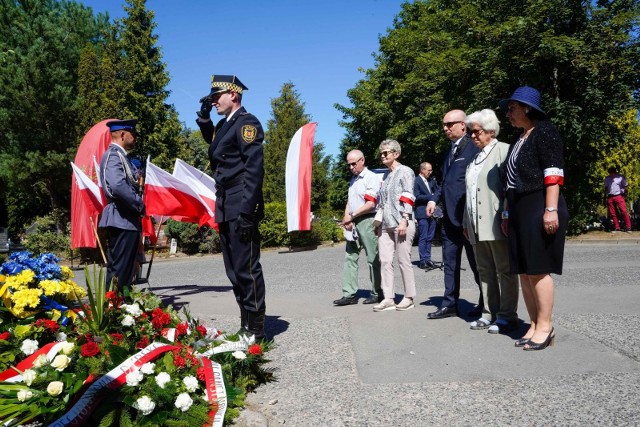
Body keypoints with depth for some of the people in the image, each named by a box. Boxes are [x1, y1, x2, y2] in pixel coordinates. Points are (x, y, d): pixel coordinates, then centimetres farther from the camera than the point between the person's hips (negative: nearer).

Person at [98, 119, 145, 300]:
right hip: (122, 220, -10)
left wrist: (138, 207, 9)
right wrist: (140, 205, -18)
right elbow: (118, 185, -28)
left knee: (126, 269, 15)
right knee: (119, 270, -7)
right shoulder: (113, 155, -12)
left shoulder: (121, 156, 19)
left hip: (128, 220, 10)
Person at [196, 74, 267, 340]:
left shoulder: (246, 122, -8)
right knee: (234, 271, 12)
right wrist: (204, 116, 22)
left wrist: (247, 211, -23)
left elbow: (254, 167, -17)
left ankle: (256, 330, 4)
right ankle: (245, 325, 22)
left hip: (240, 208, -9)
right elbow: (211, 139, 42)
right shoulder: (224, 125, 18)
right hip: (225, 208, 9)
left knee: (246, 268, -5)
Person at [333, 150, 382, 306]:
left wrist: (351, 216, -11)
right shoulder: (353, 180, 20)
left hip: (367, 220, -8)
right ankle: (349, 294, 6)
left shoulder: (371, 177, -6)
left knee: (372, 258, -1)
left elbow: (370, 203, -14)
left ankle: (377, 293, 9)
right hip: (353, 223, 8)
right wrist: (347, 218, 0)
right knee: (350, 257, 4)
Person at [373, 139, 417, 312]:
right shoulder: (386, 176, 19)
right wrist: (379, 223, 19)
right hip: (386, 225, 7)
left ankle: (409, 297, 10)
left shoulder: (405, 171, -3)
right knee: (385, 261, 2)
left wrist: (404, 221, -19)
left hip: (401, 223, -7)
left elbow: (408, 198, -12)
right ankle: (388, 298, 6)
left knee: (404, 261, -1)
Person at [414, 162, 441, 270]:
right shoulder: (416, 181, -9)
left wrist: (433, 200, 0)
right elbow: (417, 197, -14)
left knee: (430, 238, 9)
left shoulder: (432, 180, 14)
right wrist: (431, 197, -9)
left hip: (431, 212, 7)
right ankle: (423, 261, -1)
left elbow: (438, 191, 18)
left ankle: (428, 259, 16)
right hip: (422, 213, -7)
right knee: (423, 237, -5)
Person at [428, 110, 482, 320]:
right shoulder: (450, 151, 16)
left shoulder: (474, 147, -9)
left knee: (476, 262, 4)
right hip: (449, 215, 8)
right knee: (450, 262, 11)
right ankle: (450, 304, 20)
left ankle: (486, 303, 19)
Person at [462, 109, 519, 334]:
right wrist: (466, 222, 18)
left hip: (496, 223, -7)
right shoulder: (475, 157, 21)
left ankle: (507, 316, 7)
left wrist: (507, 217, -16)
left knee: (505, 271, 1)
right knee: (485, 272, 10)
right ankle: (490, 314, 17)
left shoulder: (503, 150, -1)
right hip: (477, 226, 8)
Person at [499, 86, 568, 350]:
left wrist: (551, 209, -21)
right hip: (520, 211, 9)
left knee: (538, 269, -6)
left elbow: (553, 173, -14)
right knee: (524, 271, 7)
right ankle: (535, 326, 13)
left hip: (539, 208, -9)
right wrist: (507, 213, 21)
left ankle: (545, 328, 4)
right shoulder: (519, 140, 21)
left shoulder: (544, 131, -4)